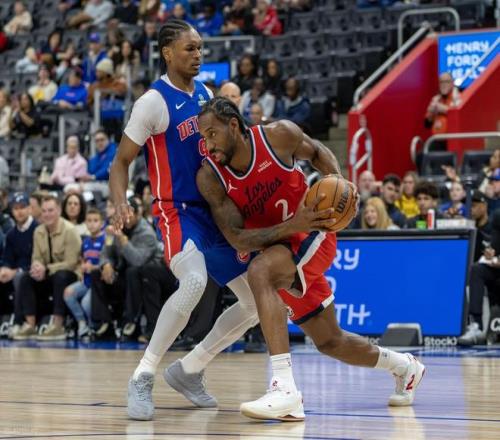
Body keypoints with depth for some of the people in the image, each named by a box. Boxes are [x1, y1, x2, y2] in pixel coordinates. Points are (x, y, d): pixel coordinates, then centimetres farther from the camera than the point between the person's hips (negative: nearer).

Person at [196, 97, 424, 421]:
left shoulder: (278, 135, -18)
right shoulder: (210, 176, -16)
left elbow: (317, 152, 5)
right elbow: (237, 239, -19)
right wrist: (291, 225, -31)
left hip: (313, 234, -5)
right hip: (276, 243, 5)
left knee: (260, 272, -35)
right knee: (330, 342, 15)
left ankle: (285, 388, -42)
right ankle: (405, 367, 45)